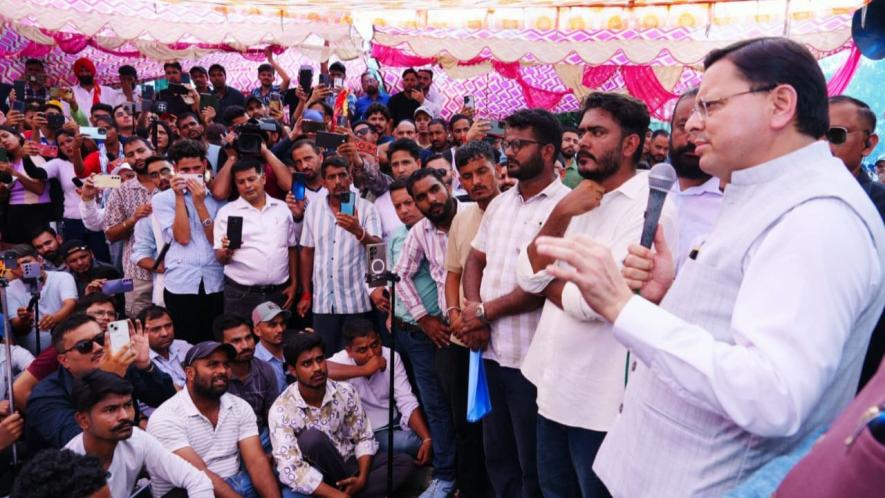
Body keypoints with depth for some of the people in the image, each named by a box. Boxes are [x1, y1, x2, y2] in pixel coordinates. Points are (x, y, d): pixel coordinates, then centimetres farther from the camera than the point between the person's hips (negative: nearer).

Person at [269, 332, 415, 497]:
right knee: (312, 438, -34)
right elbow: (290, 471, -30)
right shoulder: (281, 410, -21)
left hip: (347, 462, 4)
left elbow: (364, 437, 0)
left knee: (404, 463, -13)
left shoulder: (345, 392, -9)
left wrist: (362, 478, -18)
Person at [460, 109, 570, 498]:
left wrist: (484, 311, -10)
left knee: (533, 465, 9)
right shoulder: (499, 204, 13)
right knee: (497, 456, 20)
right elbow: (475, 261, 14)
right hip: (492, 350, 7)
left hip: (533, 357, -7)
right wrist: (473, 310, -6)